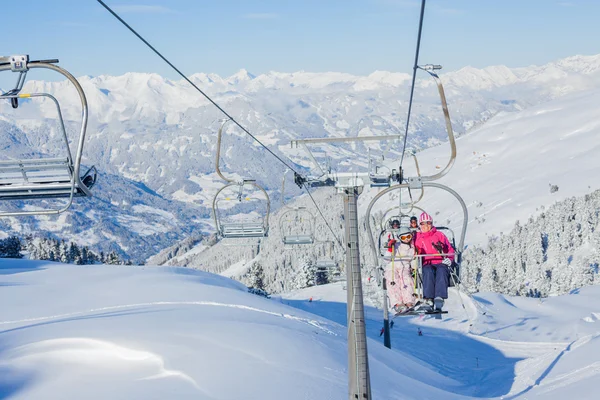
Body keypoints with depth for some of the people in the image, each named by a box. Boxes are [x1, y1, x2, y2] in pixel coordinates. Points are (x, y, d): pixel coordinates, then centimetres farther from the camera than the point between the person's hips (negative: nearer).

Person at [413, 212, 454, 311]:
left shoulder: (439, 235, 18)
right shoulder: (417, 238, 21)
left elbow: (450, 250, 18)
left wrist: (448, 258, -3)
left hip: (440, 263, 0)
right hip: (426, 265, 0)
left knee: (441, 270, -37)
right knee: (428, 271, -37)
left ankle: (439, 298, -51)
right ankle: (429, 298, -47)